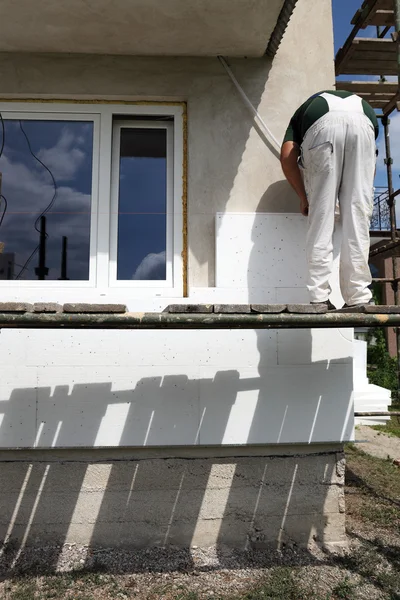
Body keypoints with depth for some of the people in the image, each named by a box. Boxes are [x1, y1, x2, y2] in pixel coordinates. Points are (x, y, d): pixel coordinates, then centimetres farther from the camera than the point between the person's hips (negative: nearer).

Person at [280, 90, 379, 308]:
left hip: (322, 124, -1)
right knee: (358, 215, 3)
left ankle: (319, 298, -1)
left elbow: (287, 156, 18)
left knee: (321, 216, 3)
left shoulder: (305, 111, 39)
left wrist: (303, 197, 24)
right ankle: (358, 298, 0)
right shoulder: (363, 106, 45)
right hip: (363, 123, 2)